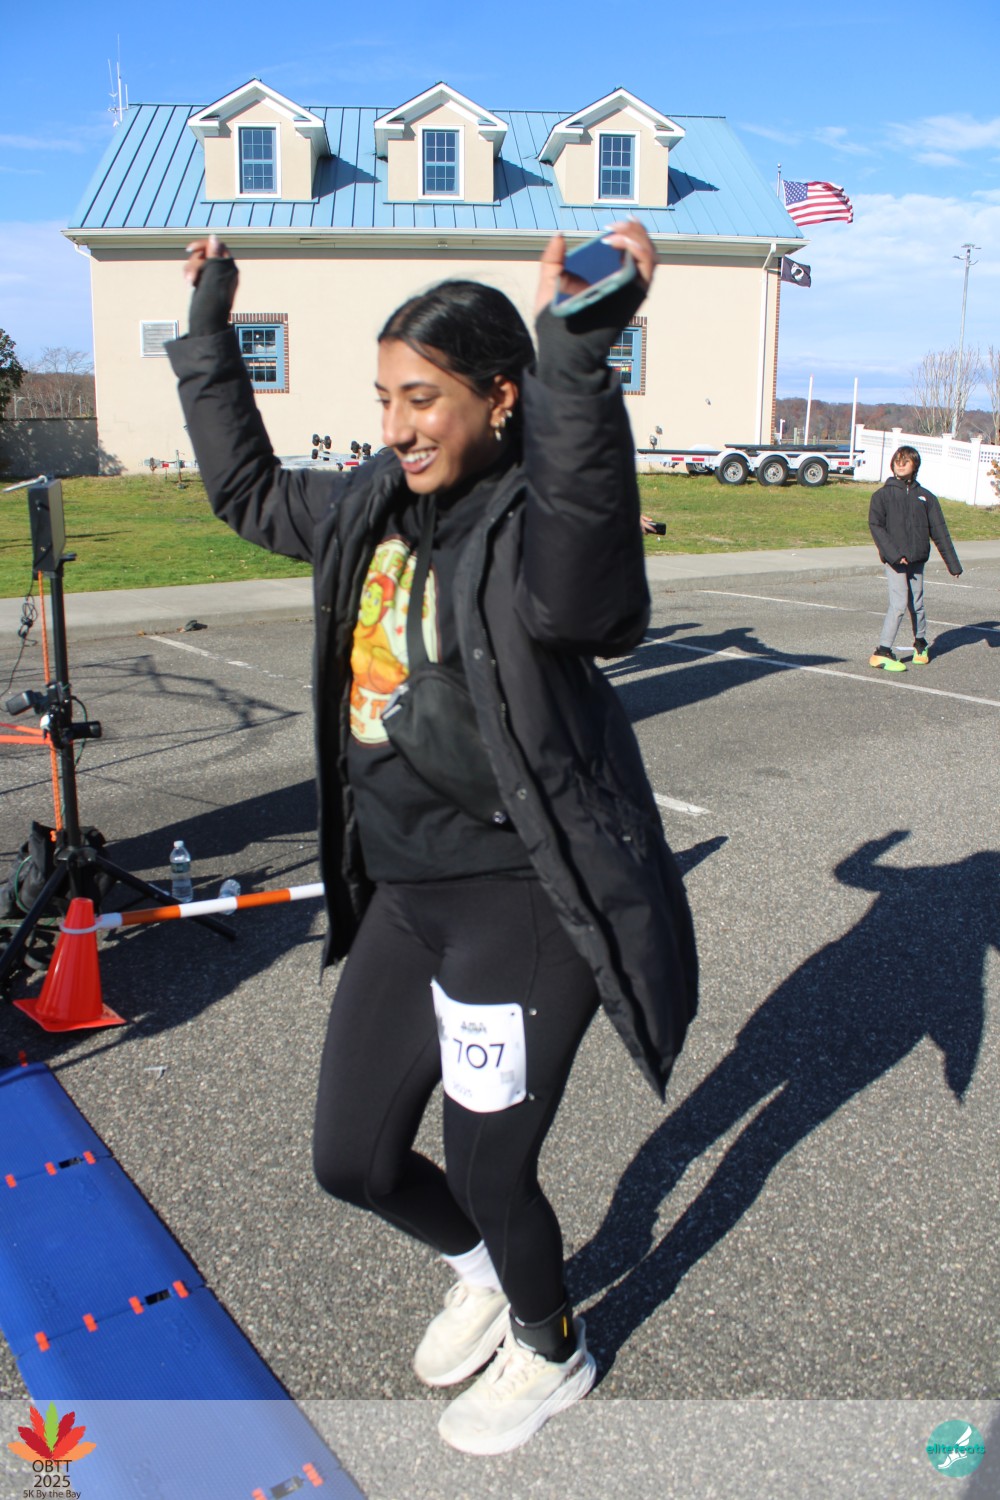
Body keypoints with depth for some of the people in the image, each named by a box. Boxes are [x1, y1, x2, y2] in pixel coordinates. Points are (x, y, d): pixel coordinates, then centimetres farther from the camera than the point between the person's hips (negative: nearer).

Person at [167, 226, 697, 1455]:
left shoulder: (531, 527, -19)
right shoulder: (371, 508, 5)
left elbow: (573, 580, -44)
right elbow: (247, 490, 23)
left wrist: (579, 359, -56)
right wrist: (206, 337, 24)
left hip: (522, 902, -7)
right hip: (403, 892, 8)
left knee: (487, 1166, 10)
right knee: (352, 1161, 16)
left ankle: (552, 1353, 46)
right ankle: (480, 1271, 51)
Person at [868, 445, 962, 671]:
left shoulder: (926, 497, 9)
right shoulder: (883, 495, 0)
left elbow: (939, 532, 10)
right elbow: (875, 525, -9)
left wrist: (953, 564, 10)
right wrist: (894, 554, -20)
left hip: (917, 559, 4)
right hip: (894, 560, -3)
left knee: (916, 604, 10)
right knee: (899, 604, -13)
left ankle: (921, 644, 33)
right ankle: (882, 652, -10)